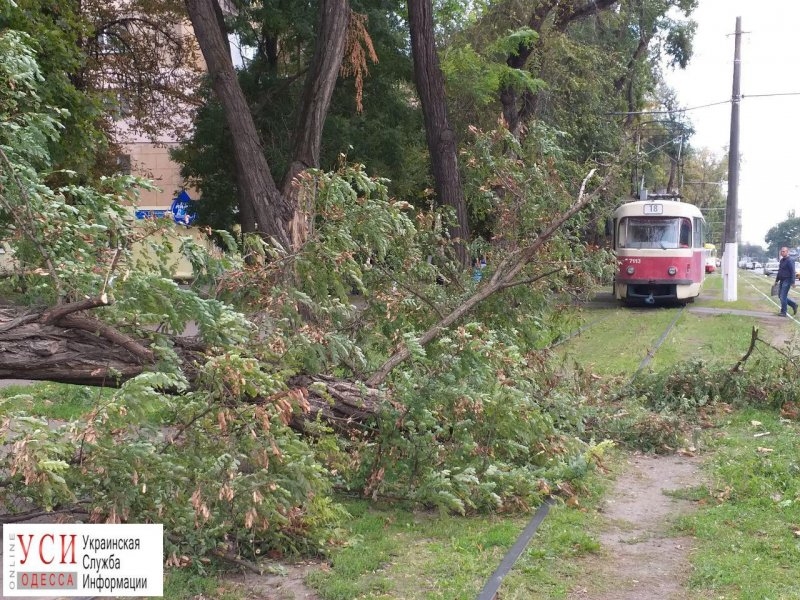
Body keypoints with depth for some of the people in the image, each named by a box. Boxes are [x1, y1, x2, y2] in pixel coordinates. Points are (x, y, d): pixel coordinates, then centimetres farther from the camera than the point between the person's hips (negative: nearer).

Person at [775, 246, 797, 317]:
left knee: (783, 296, -7)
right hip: (782, 281, 9)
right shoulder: (782, 260, 14)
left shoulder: (790, 260, -13)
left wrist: (792, 282, -22)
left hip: (787, 281, -9)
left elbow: (792, 272, -18)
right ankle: (794, 305, 26)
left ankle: (783, 312, 1)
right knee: (780, 296, 12)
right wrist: (776, 280, 23)